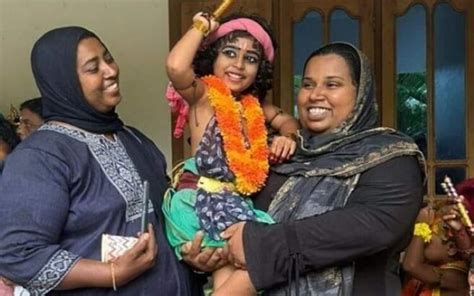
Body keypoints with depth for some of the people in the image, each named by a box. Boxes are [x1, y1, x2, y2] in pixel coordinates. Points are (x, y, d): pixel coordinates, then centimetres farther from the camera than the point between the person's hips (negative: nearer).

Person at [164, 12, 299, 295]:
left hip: (236, 202, 7)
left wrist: (288, 136, 3)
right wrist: (201, 28, -9)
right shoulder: (203, 94, -4)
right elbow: (176, 66, -25)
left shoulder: (253, 103, 15)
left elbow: (288, 120, 28)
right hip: (201, 199, -7)